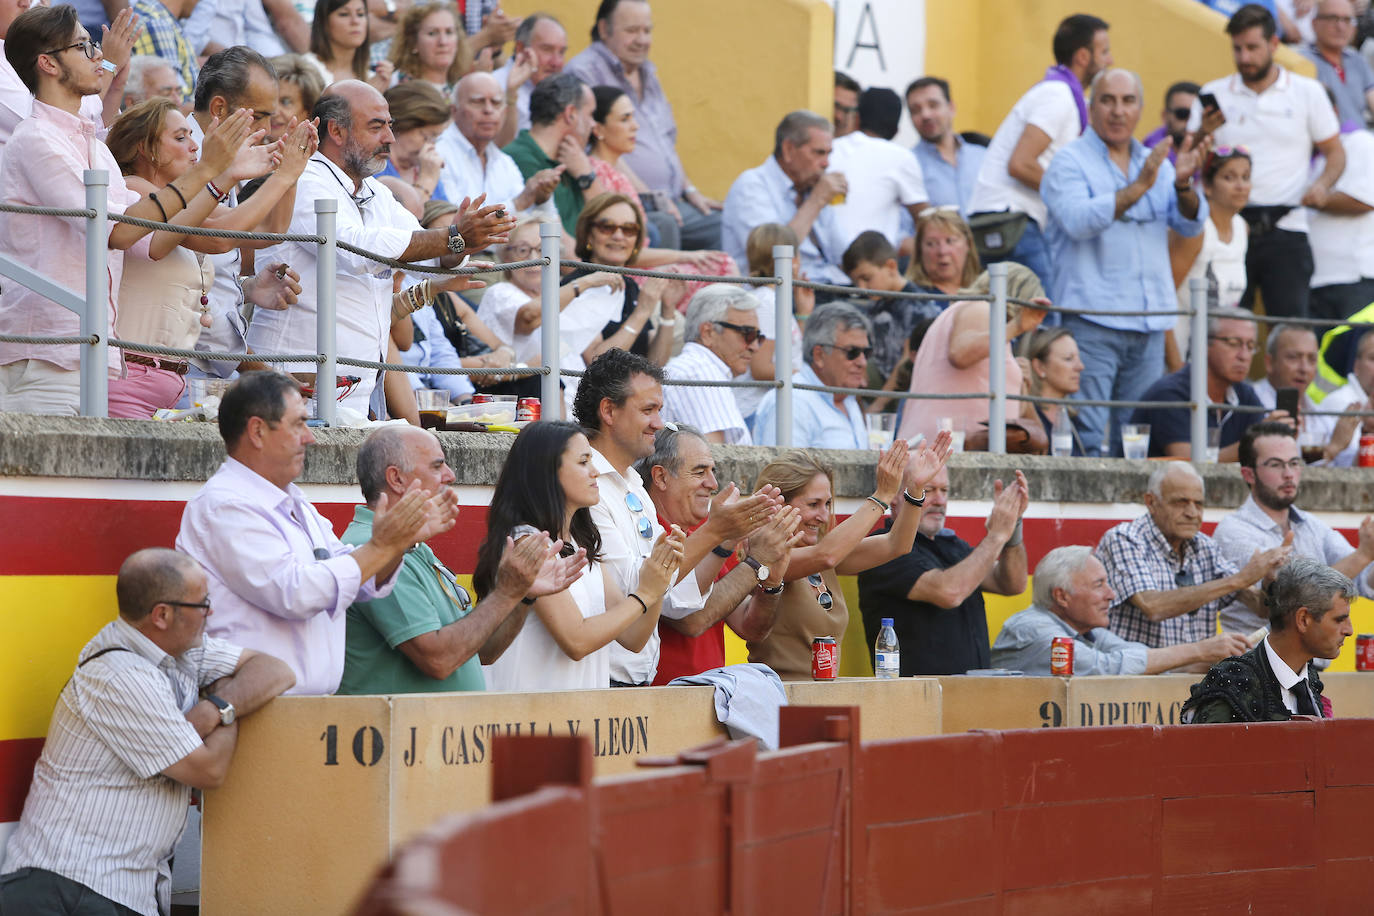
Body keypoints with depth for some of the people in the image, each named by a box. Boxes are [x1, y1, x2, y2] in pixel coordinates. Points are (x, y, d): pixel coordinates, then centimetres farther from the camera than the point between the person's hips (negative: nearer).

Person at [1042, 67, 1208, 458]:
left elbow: (1191, 224, 7)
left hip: (1148, 323, 6)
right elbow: (1078, 220, -17)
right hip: (1091, 320, -6)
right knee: (1087, 440, -11)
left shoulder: (1155, 163, 18)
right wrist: (1138, 187, -24)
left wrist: (1182, 185, -14)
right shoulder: (1069, 163, 1)